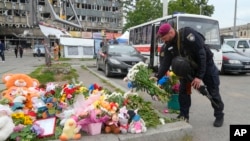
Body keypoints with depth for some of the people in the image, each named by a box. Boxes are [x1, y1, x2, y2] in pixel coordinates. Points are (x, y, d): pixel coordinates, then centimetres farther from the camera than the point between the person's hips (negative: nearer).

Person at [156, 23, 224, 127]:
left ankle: (219, 116, 26)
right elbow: (165, 62, -10)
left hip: (206, 65, -5)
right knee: (183, 90, 0)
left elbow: (202, 55, -31)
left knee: (213, 92, 6)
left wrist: (199, 76, -30)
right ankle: (184, 115, 14)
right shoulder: (169, 45, -10)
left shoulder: (188, 34, -31)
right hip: (189, 68, 6)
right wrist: (157, 77, -24)